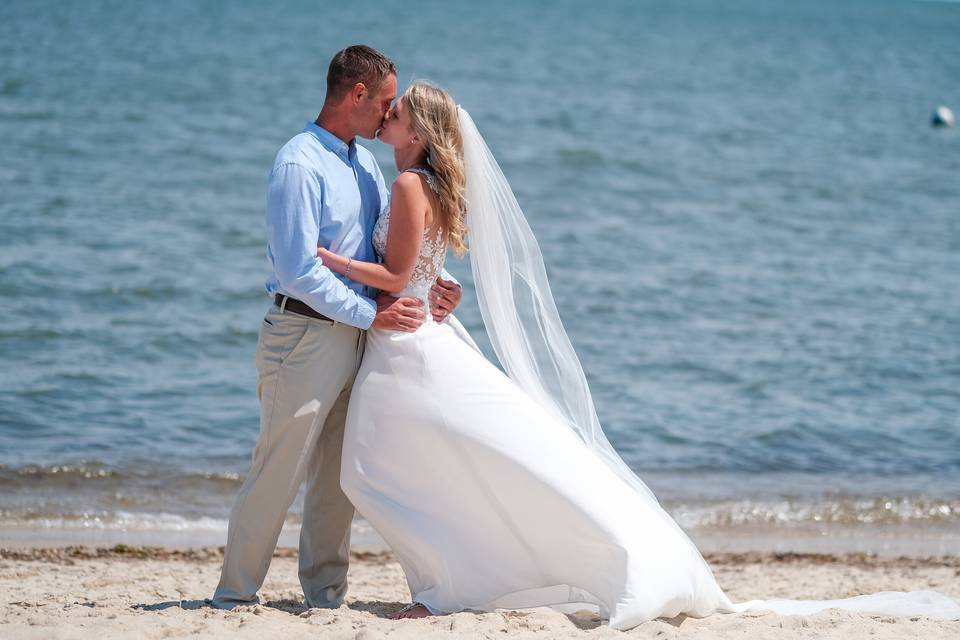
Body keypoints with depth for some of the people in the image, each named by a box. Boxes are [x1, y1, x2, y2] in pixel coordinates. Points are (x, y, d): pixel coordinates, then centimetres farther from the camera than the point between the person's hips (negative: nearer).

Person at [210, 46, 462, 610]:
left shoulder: (364, 162, 13)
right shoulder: (300, 165, -15)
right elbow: (299, 271, -20)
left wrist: (440, 281, 1)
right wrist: (372, 313, -18)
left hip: (354, 337, 8)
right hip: (306, 333, -8)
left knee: (339, 474, 12)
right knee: (280, 470, -4)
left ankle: (326, 591, 20)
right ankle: (235, 594, 5)